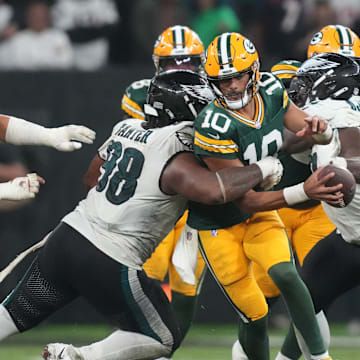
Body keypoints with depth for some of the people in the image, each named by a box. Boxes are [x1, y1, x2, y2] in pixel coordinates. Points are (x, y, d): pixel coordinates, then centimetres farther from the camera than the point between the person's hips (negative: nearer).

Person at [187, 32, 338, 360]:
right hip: (220, 223, -4)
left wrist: (318, 127, -24)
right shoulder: (213, 127, -30)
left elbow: (323, 137, 1)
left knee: (284, 273, -24)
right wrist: (305, 192, -38)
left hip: (261, 214, 4)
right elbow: (248, 200, -28)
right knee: (254, 316, -2)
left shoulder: (271, 92, -11)